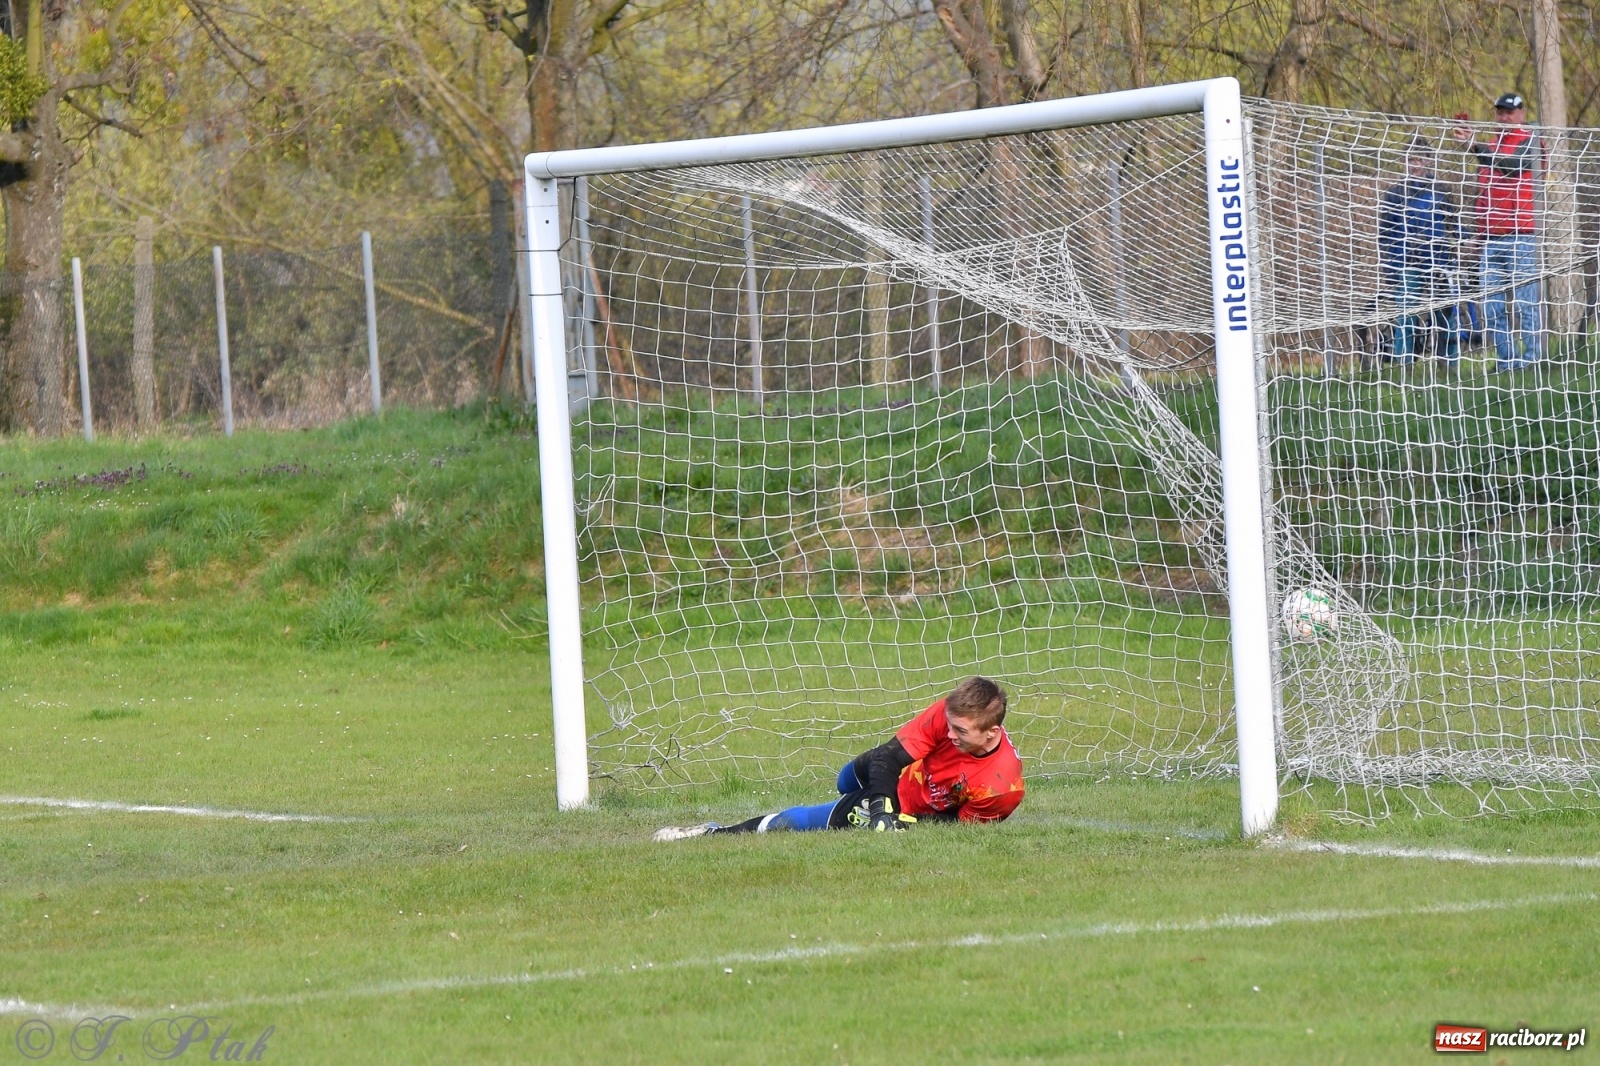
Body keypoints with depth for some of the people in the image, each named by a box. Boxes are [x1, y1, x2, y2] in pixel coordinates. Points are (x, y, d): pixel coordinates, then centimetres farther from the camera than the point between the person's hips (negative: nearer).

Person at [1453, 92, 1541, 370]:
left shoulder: (1529, 141, 0)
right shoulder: (1492, 147, 21)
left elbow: (1511, 164, -21)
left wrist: (1475, 148, -34)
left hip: (1520, 235, -7)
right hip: (1491, 237, 7)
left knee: (1524, 304, -9)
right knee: (1493, 309, 4)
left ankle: (1532, 360, -7)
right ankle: (1506, 363, 9)